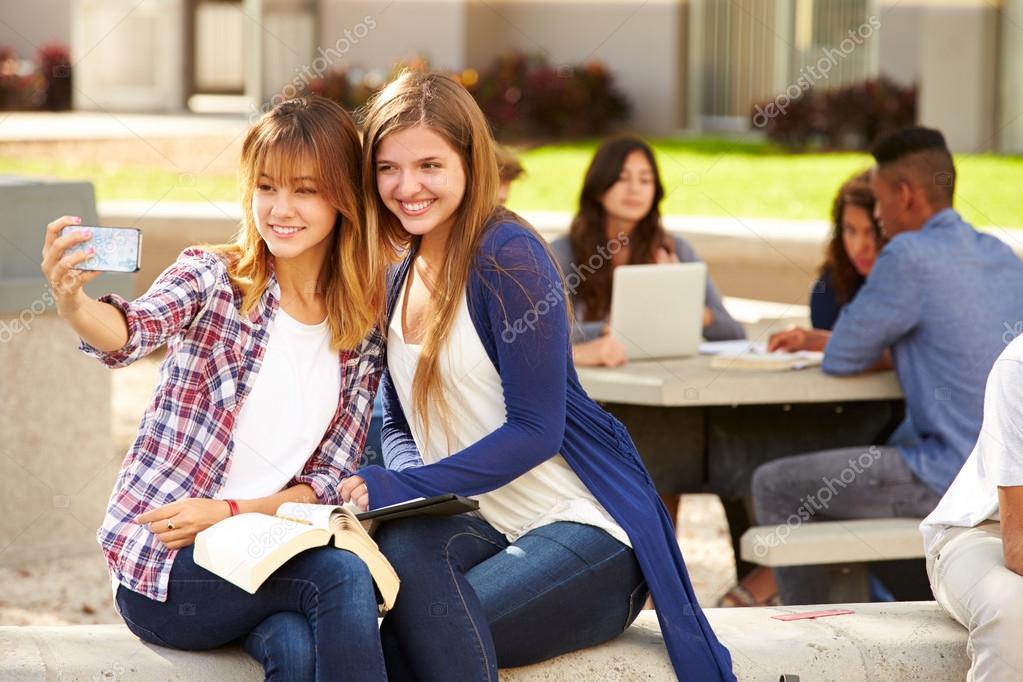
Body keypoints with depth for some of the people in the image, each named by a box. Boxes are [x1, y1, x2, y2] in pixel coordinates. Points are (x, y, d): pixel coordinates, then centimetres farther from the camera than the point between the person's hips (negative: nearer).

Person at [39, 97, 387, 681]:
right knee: (342, 575, -28)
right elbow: (134, 331, -25)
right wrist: (73, 305, -48)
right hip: (162, 567, -3)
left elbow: (330, 479, 4)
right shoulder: (213, 278, -3)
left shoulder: (363, 327, 7)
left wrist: (230, 511, -13)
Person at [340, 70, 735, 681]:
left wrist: (408, 488, -21)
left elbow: (535, 430, -15)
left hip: (586, 532, -6)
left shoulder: (507, 254, -12)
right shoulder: (399, 277, 12)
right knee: (399, 541, -31)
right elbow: (399, 424, 17)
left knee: (416, 631, -32)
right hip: (487, 528, 6)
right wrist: (395, 485, -6)